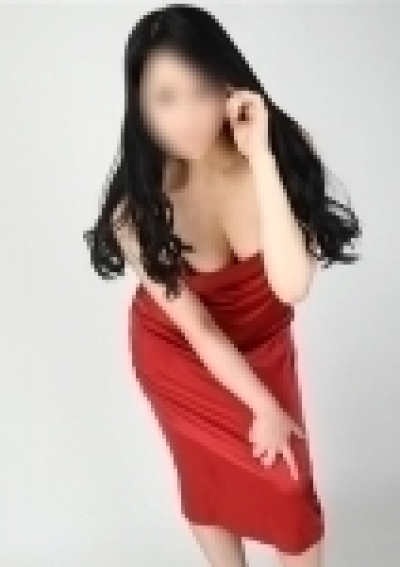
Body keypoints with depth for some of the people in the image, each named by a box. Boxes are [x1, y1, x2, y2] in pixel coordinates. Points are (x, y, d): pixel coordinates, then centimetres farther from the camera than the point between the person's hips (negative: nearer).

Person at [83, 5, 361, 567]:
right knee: (209, 482, 15)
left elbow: (292, 286, -39)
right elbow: (197, 330, -21)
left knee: (289, 488, 10)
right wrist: (262, 406, -15)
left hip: (262, 344, 2)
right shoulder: (137, 208, -30)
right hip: (175, 354, -1)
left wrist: (260, 157, -44)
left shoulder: (275, 158, -28)